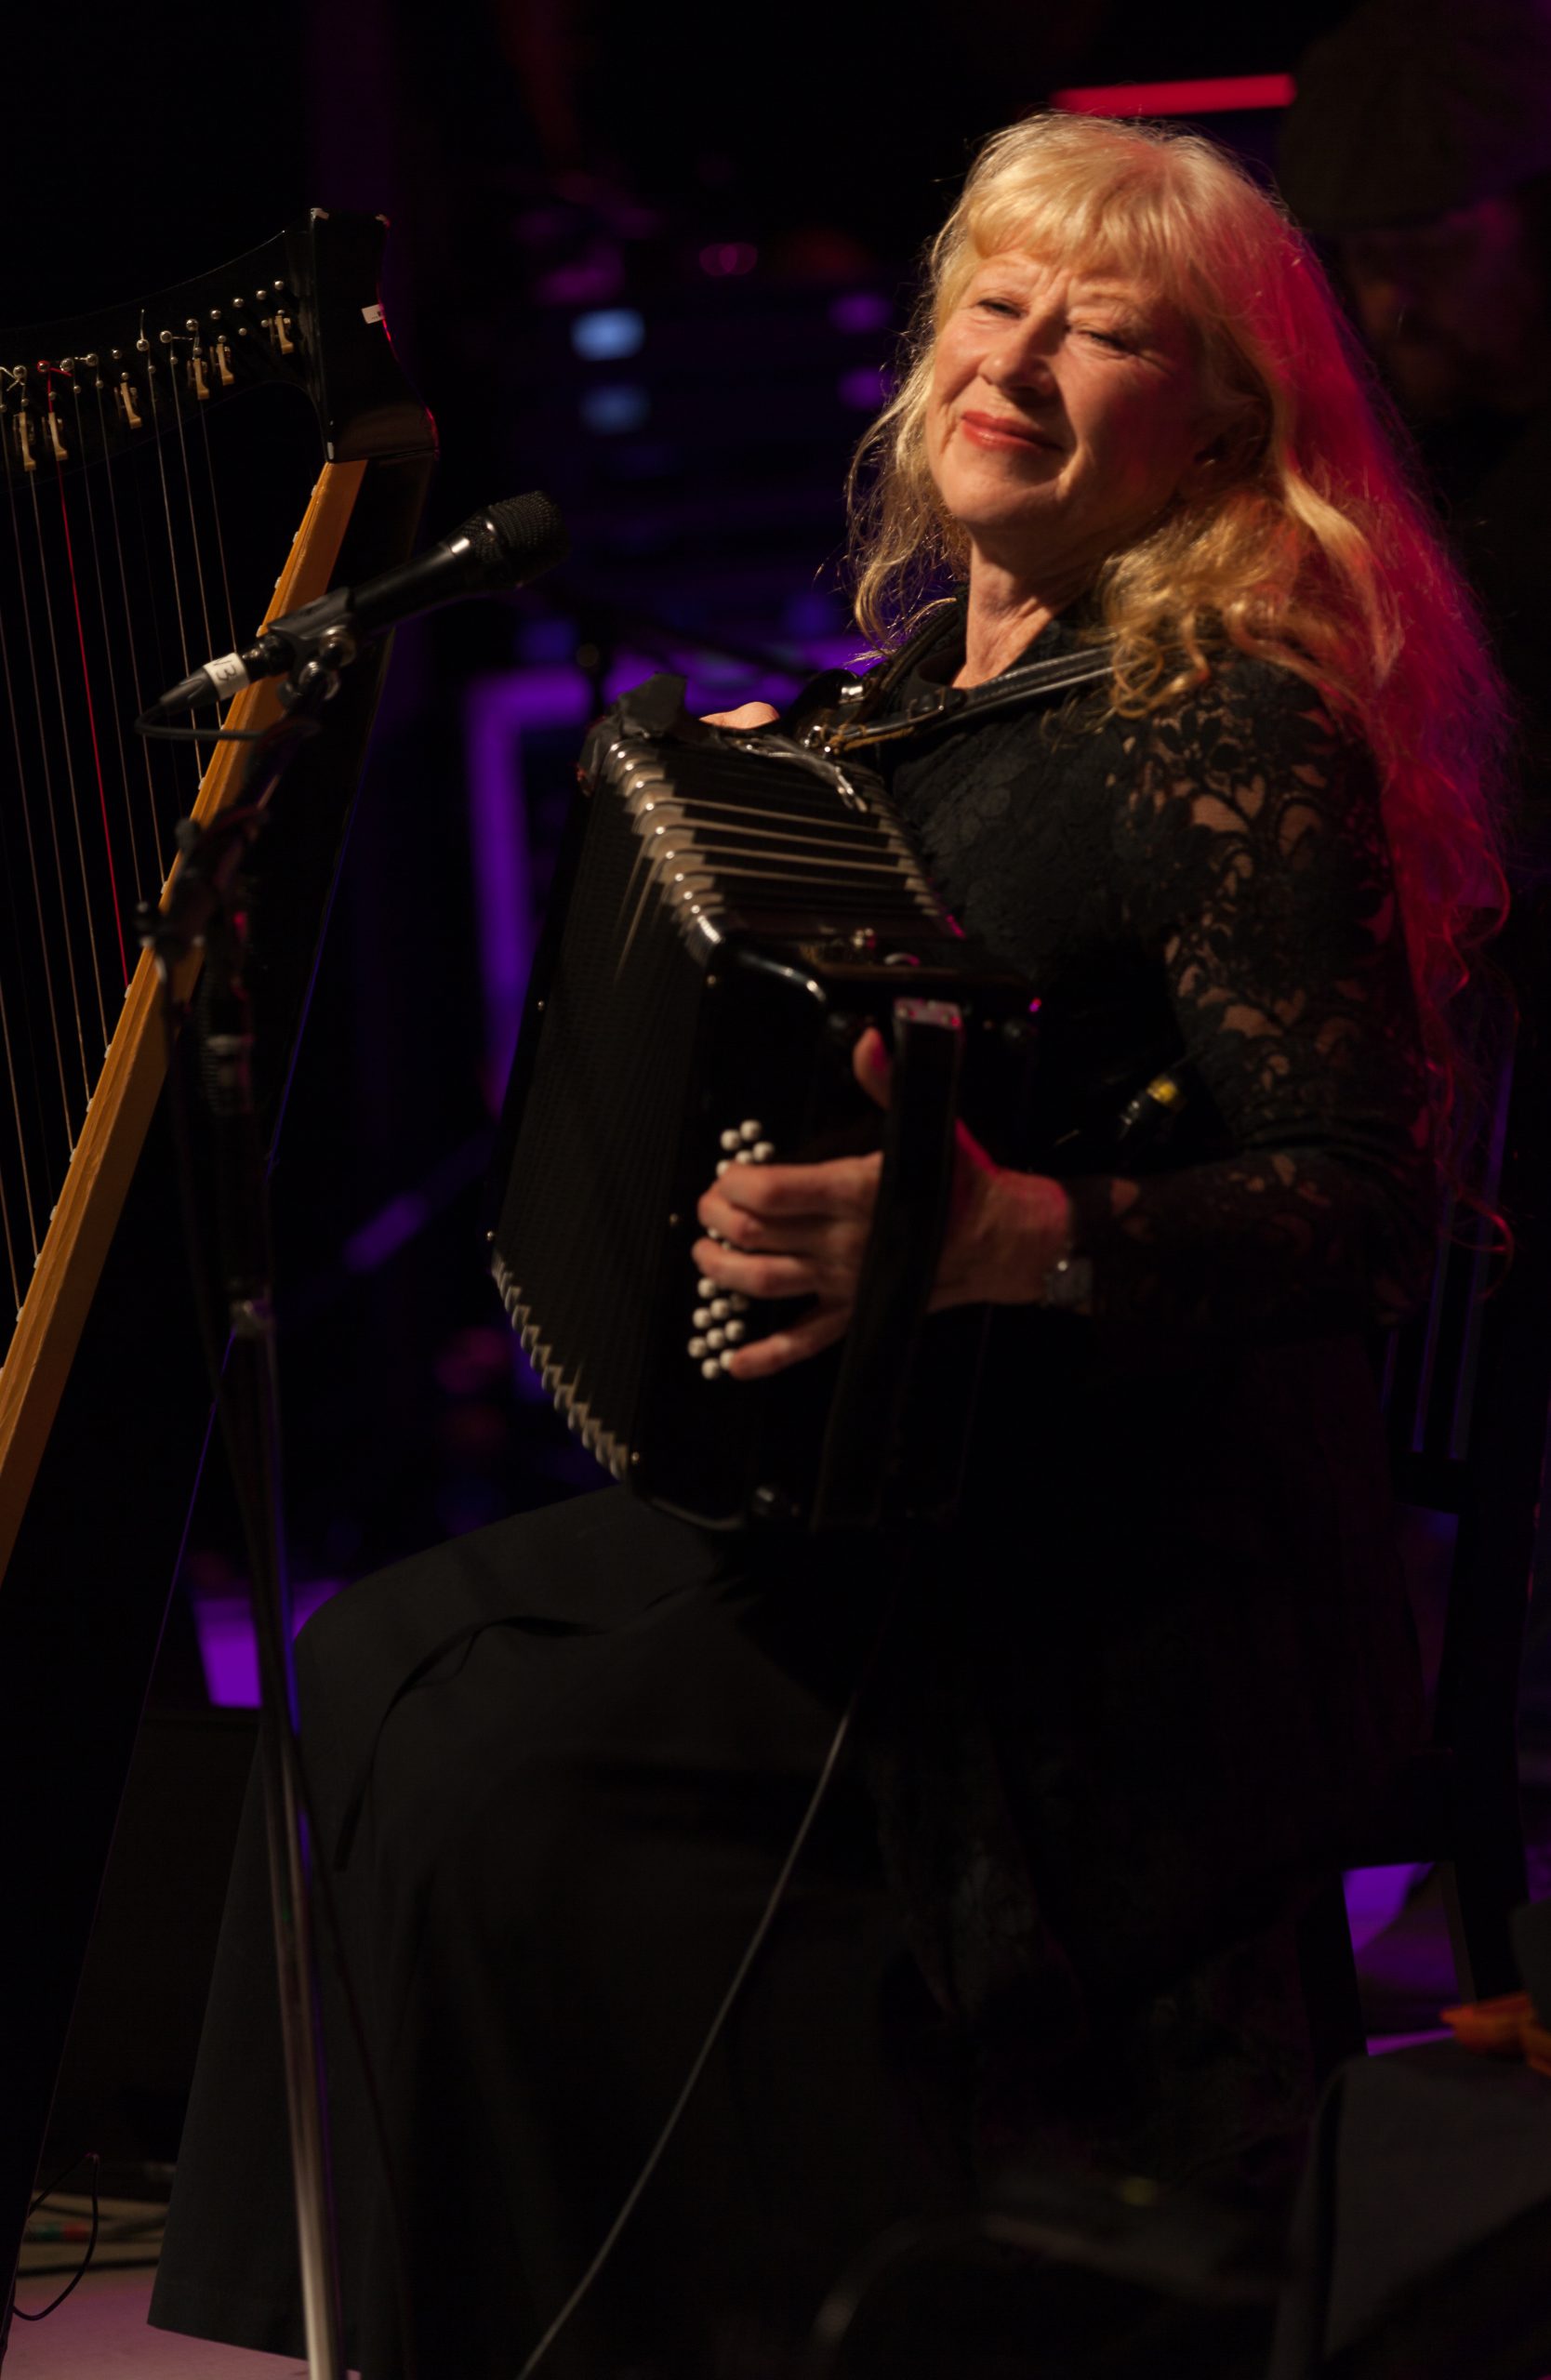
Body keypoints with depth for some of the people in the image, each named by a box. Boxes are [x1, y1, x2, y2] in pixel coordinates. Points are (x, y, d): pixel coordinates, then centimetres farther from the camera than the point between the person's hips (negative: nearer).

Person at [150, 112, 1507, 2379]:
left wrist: (1006, 1239, -35)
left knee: (514, 1776, -19)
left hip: (1128, 1585, -9)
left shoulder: (1228, 729, -16)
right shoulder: (928, 689, 10)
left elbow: (1360, 1206, -23)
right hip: (890, 1491, 9)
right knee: (383, 1667, 5)